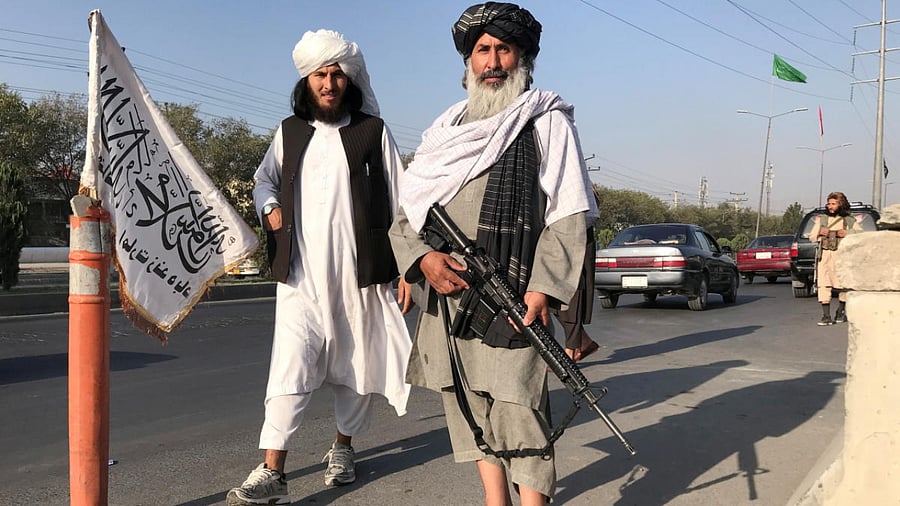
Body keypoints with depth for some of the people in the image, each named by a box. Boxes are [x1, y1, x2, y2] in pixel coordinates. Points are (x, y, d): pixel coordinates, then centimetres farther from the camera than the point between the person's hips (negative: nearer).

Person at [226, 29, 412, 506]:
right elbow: (264, 179, 26)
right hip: (300, 275, 1)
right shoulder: (289, 131, 12)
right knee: (290, 367, -8)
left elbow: (398, 201, 2)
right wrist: (270, 207, 3)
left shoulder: (372, 131, 3)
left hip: (360, 274, -1)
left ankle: (342, 447, 31)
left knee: (357, 368, 9)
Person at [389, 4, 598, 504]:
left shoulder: (547, 121, 4)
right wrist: (422, 256, -7)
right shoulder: (446, 129, 18)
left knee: (517, 409, -8)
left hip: (512, 300, -5)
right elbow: (406, 213, 14)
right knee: (469, 409, 12)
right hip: (446, 296, 6)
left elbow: (569, 213, -5)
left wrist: (543, 288, -17)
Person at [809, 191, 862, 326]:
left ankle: (841, 312, 30)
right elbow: (812, 236, 15)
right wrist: (820, 232, -6)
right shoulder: (821, 219, 12)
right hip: (825, 255, 1)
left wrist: (848, 234, -10)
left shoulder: (850, 221, 8)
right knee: (823, 285, -10)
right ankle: (826, 316, -8)